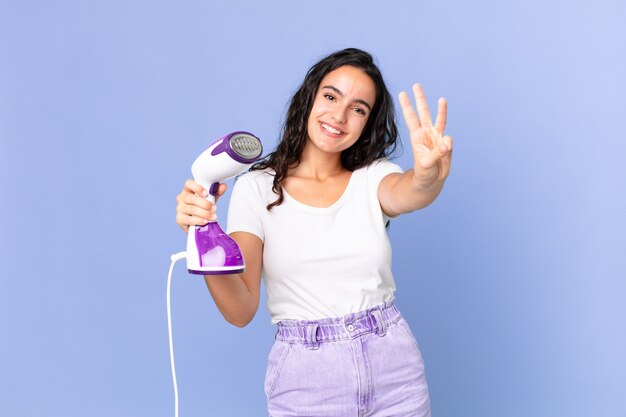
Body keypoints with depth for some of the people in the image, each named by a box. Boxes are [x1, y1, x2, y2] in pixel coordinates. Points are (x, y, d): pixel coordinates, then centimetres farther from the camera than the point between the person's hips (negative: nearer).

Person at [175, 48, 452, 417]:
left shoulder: (373, 177, 1)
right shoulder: (257, 187, -4)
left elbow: (408, 194, -24)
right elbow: (241, 310, -11)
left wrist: (430, 176, -46)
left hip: (394, 369, 2)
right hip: (305, 377, -1)